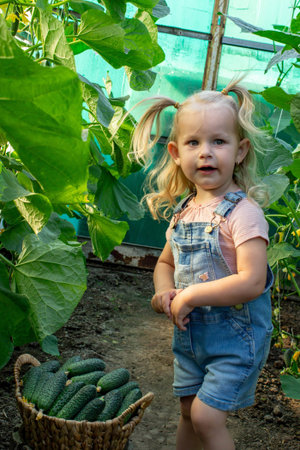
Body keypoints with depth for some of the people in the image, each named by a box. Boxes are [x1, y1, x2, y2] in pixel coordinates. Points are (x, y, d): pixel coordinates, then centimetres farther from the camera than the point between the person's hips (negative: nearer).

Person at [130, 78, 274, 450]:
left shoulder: (243, 211, -20)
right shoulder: (184, 210, 2)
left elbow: (252, 282, -28)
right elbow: (165, 262, 15)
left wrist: (190, 295, -22)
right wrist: (164, 292, -7)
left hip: (235, 336, -6)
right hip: (190, 333, 7)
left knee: (207, 416, -6)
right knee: (188, 411, 19)